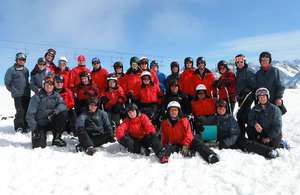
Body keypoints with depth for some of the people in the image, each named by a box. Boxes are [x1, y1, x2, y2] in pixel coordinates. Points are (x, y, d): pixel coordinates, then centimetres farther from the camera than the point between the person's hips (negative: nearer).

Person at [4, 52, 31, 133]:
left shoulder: (26, 70, 16)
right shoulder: (11, 70, -1)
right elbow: (7, 82, 1)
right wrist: (13, 90, 6)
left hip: (27, 94, 5)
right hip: (17, 95, -5)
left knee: (27, 110, 6)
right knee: (20, 111, -9)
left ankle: (26, 126, 15)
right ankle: (19, 127, 1)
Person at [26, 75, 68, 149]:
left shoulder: (56, 95, 6)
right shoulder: (36, 97, -4)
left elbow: (63, 105, -14)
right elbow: (30, 115, -8)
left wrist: (54, 111, -34)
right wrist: (34, 129, -18)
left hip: (52, 123, 3)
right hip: (40, 125, -3)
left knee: (64, 114, -24)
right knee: (40, 145, -22)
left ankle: (56, 138, -12)